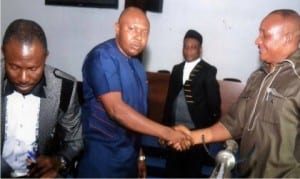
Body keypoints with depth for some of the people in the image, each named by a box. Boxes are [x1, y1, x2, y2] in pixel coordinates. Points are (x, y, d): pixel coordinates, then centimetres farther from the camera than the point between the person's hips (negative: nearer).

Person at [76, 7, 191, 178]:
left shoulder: (137, 66, 9)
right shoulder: (102, 57, -16)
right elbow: (116, 110, -25)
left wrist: (139, 154, 14)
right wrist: (167, 132, -23)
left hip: (128, 156, 7)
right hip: (102, 157, -7)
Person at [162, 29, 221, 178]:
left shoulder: (208, 71, -5)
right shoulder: (177, 69, 10)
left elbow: (214, 103, -7)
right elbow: (170, 98, 10)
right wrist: (165, 125, 9)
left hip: (197, 130, -4)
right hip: (175, 128, 5)